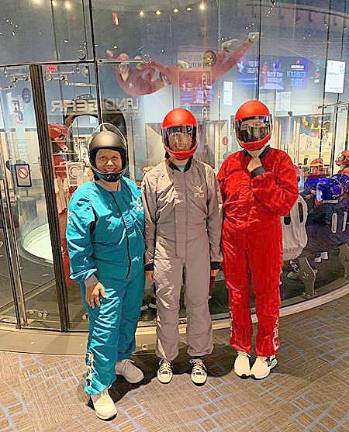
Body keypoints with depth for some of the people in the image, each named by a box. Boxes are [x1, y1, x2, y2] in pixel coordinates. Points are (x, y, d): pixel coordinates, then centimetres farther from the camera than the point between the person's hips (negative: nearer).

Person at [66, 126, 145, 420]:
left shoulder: (132, 188, 1)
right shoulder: (84, 197, -16)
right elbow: (77, 244, -14)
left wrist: (145, 262, 14)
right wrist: (89, 279, -15)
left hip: (134, 273, 6)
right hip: (105, 278, -6)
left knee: (129, 319, 22)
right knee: (104, 330, 1)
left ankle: (122, 359, 48)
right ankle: (98, 388, 23)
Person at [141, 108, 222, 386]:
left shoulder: (207, 174, -1)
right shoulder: (154, 177, -3)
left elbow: (214, 219, 3)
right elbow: (148, 223, 1)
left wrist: (215, 257, 3)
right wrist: (149, 261, 2)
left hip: (198, 252, 1)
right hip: (166, 252, 0)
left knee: (199, 305, 13)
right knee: (167, 307, 11)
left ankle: (198, 356, 35)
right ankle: (166, 358, 33)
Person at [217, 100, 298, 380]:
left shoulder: (280, 160, -4)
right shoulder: (230, 163, 5)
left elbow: (285, 204, -15)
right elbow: (219, 203, 9)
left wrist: (259, 174, -17)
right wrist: (221, 239, 5)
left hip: (265, 238, -3)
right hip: (233, 239, 3)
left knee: (267, 296, 11)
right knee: (237, 295, 14)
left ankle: (267, 353, 33)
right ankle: (242, 349, 35)